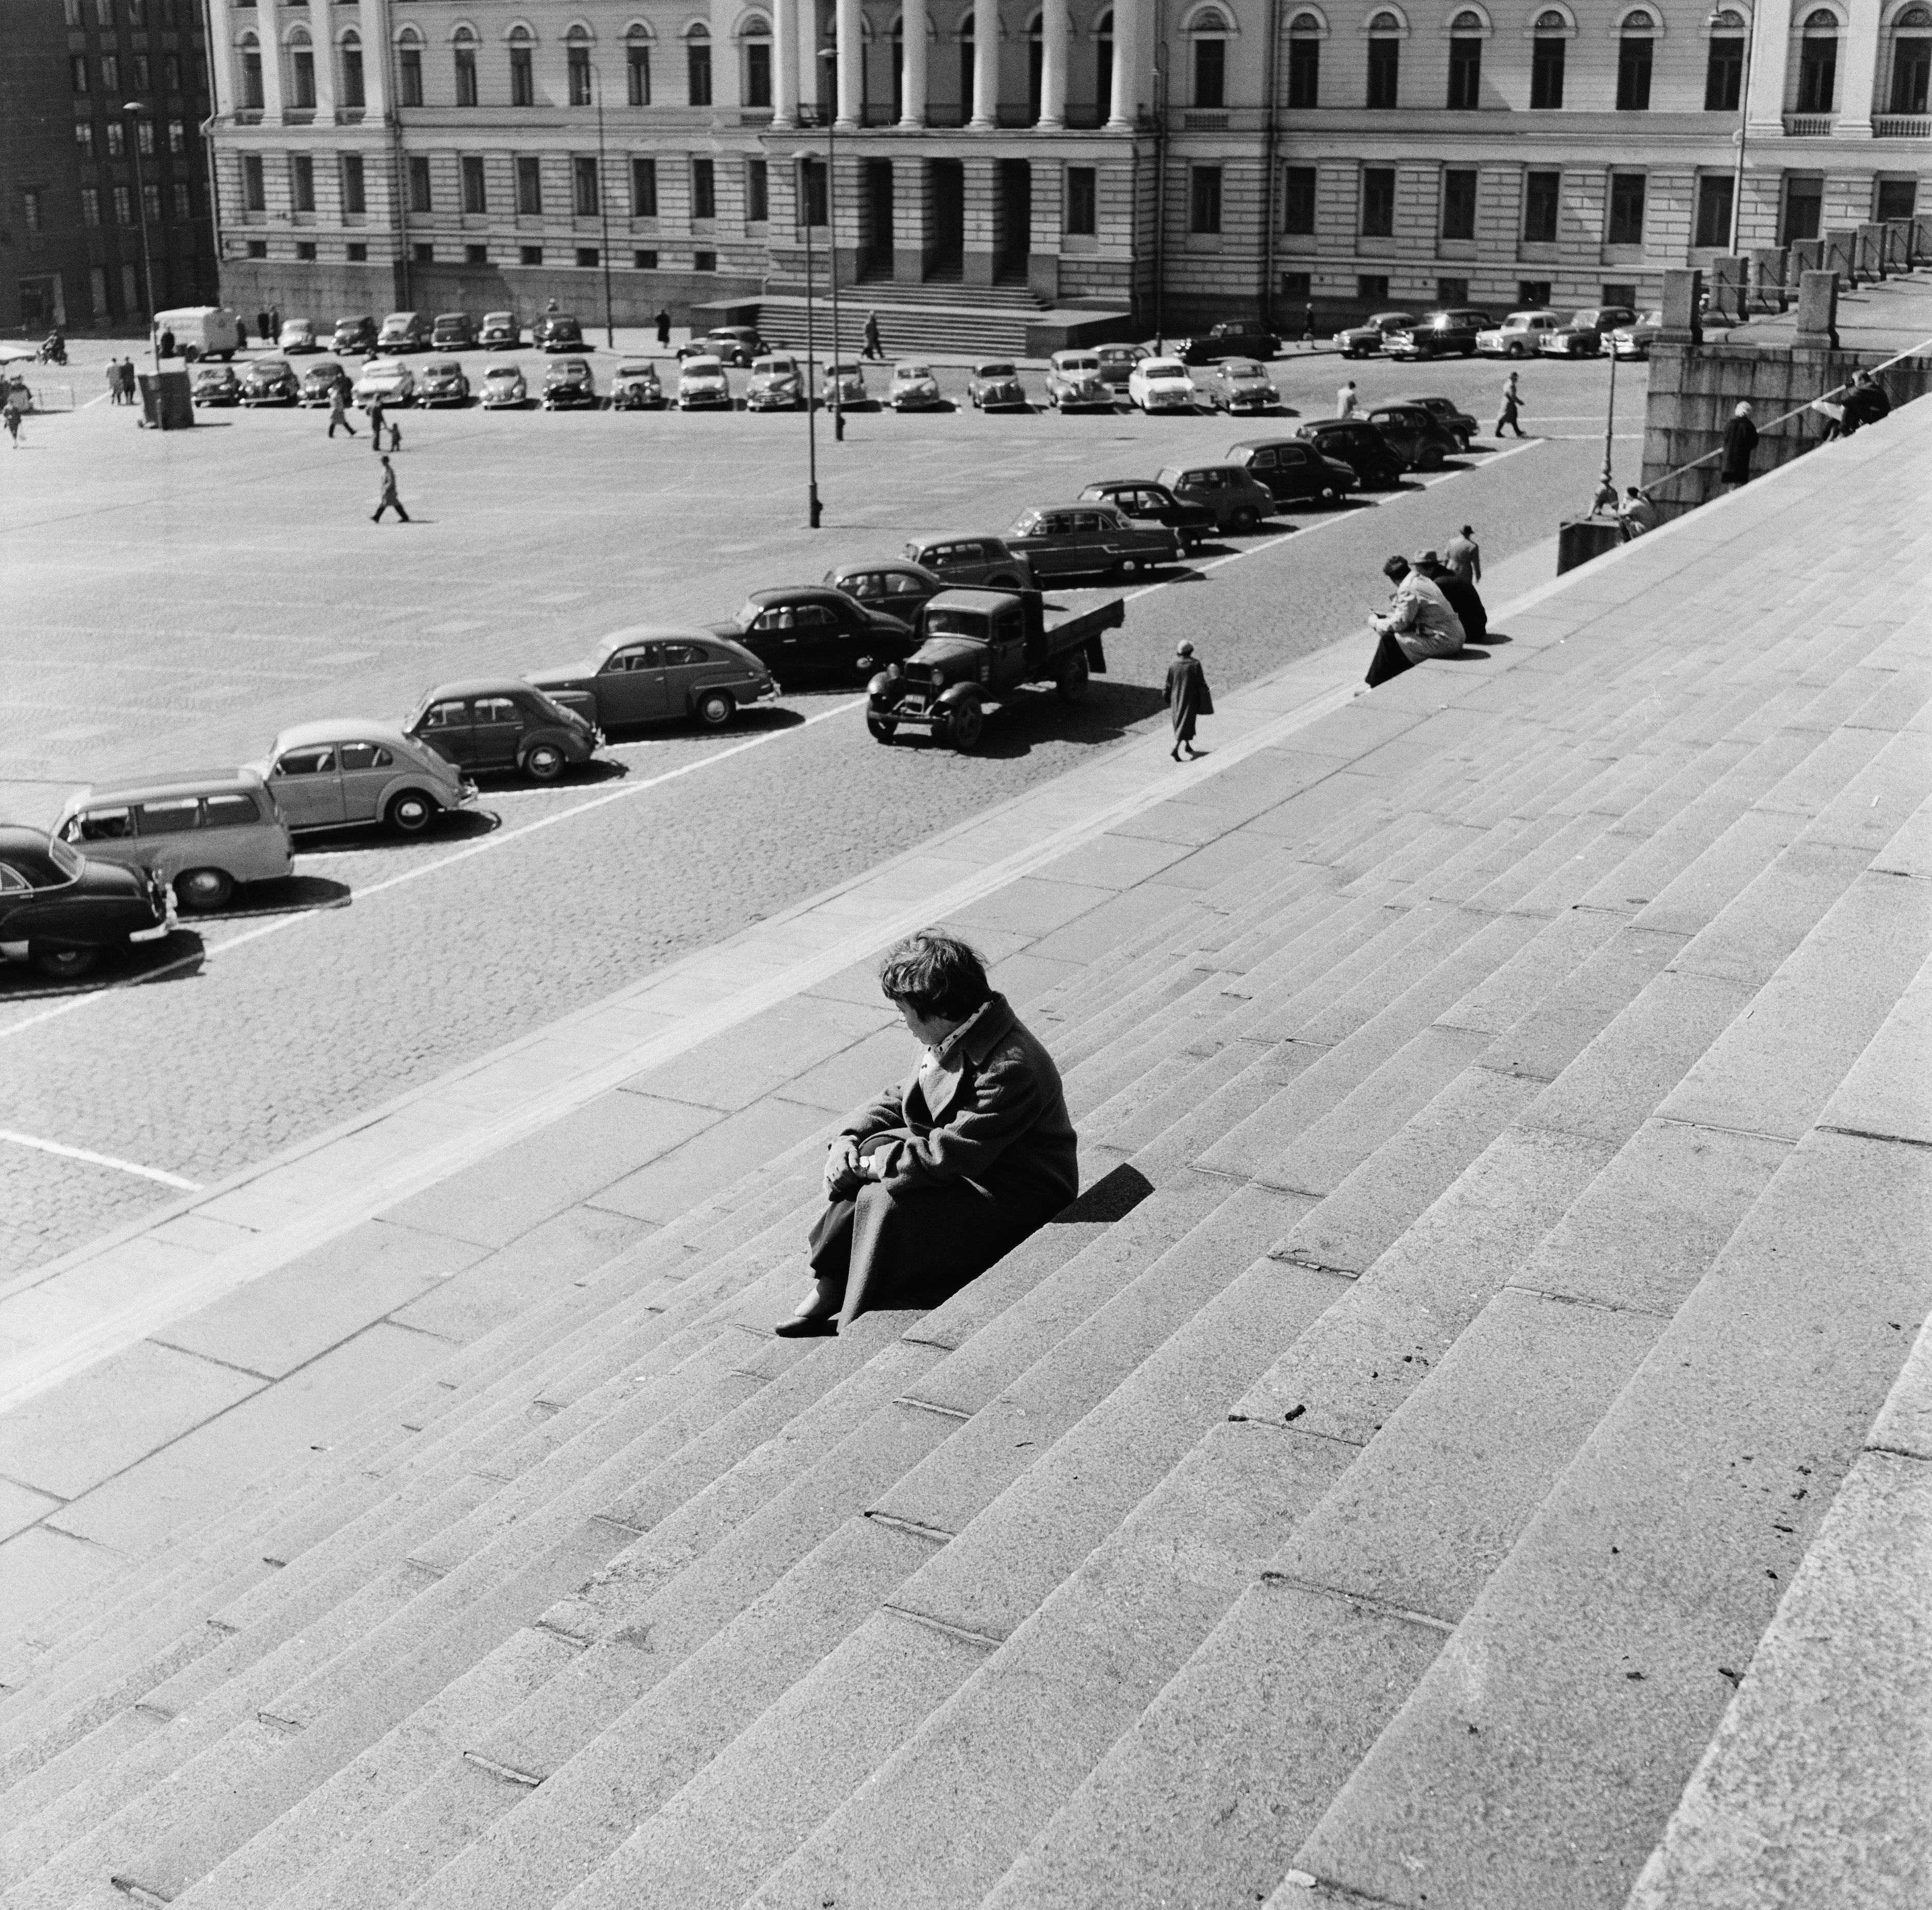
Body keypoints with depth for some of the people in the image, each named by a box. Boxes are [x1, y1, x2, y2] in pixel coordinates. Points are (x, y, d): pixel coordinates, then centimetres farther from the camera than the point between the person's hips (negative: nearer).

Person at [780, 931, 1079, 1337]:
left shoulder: (1010, 1069, -30)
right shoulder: (952, 1041, 1)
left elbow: (947, 1156, -29)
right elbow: (899, 1100, 14)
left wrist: (869, 1164, -19)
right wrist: (849, 1140, -3)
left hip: (1019, 1204, -10)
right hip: (971, 1165, 10)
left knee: (885, 1201, -25)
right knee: (869, 1151, -6)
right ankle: (828, 1292, -5)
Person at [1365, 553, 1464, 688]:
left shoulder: (1408, 589, -17)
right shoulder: (1423, 580, 12)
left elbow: (1399, 623, -13)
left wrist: (1376, 623, 3)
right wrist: (1384, 618, 19)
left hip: (1443, 643, -10)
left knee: (1388, 640, -6)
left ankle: (1376, 686, 5)